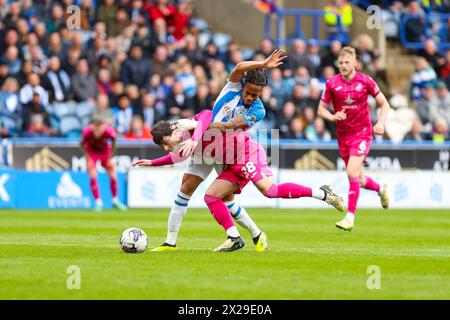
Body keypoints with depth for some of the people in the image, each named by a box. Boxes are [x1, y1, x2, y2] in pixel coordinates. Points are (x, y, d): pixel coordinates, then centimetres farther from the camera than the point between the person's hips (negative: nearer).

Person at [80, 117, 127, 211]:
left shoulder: (110, 132, -33)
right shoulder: (87, 132, -34)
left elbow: (113, 144, -10)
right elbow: (82, 145, -12)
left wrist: (109, 158, -7)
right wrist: (88, 159, -13)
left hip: (105, 151, 1)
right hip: (92, 152, -1)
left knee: (113, 177, 1)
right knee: (93, 177, -12)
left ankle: (115, 201, 22)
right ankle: (98, 202, 1)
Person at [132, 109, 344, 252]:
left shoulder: (188, 126, -10)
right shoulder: (183, 146, 16)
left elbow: (206, 115, -34)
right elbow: (175, 158, 40)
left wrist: (194, 140, -46)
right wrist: (152, 163, 39)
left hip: (246, 151, -10)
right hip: (234, 166, 10)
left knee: (270, 191, -26)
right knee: (211, 197, 2)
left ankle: (321, 193, -19)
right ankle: (234, 238, -1)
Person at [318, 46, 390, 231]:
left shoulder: (365, 81, -6)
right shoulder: (332, 83, -1)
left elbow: (384, 104, 2)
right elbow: (321, 110, 5)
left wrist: (381, 123, -14)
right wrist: (333, 117, -17)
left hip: (362, 133, -4)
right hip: (343, 135, 4)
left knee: (352, 173, -19)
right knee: (359, 180, 10)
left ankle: (350, 217, -14)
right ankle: (381, 189, 43)